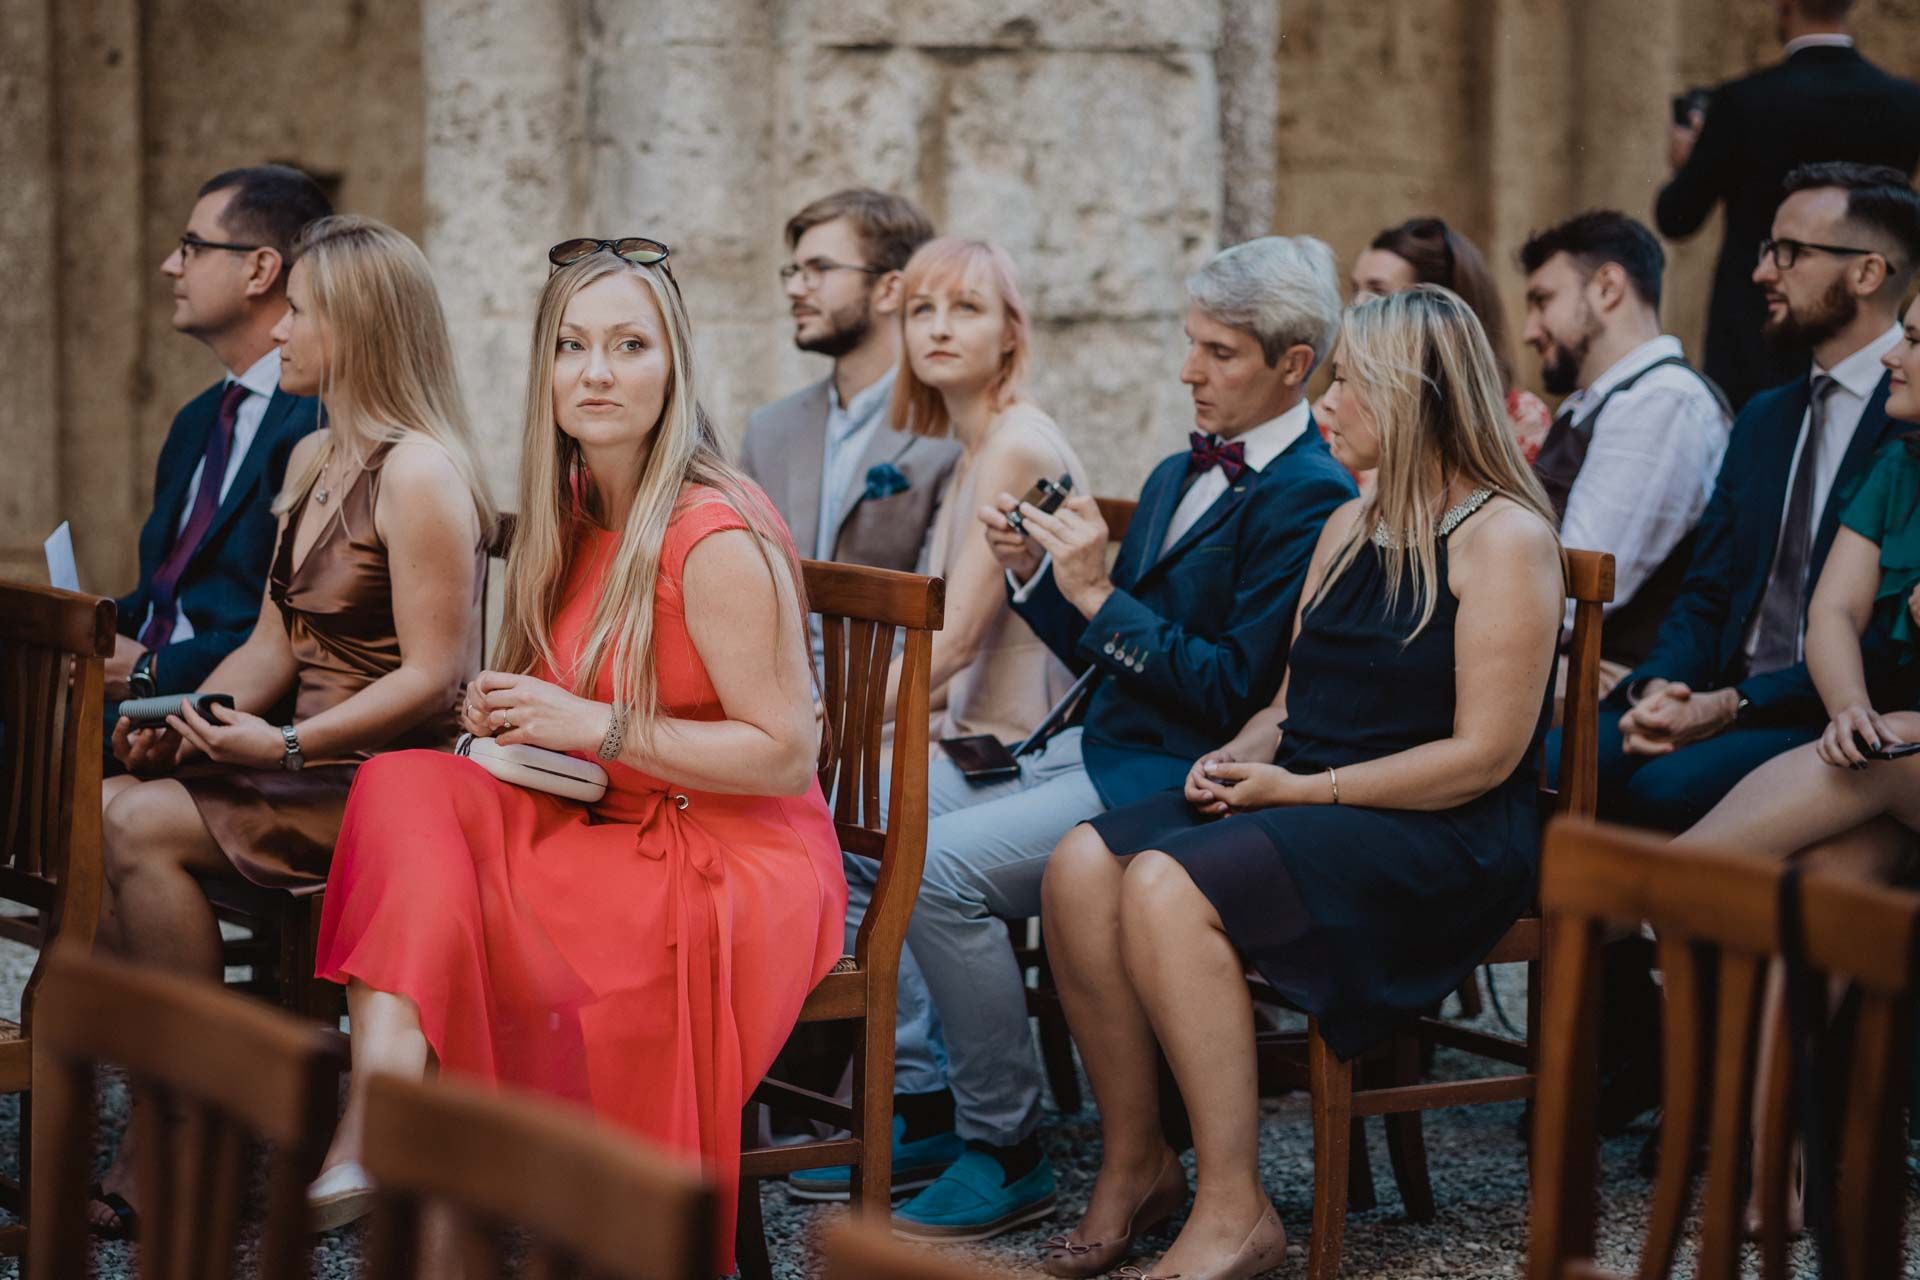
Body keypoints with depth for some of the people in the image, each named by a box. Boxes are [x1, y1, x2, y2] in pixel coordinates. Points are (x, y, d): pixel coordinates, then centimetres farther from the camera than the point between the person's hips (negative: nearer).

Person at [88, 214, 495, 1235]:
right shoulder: (312, 461, 16)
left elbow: (435, 675, -18)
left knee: (144, 826, -22)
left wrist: (287, 746, -24)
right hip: (312, 767, 8)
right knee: (103, 805, -12)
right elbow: (273, 643, 16)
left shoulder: (418, 474, -13)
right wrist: (187, 720, -2)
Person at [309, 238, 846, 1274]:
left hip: (725, 874, -8)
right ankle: (378, 1125, -34)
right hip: (605, 837, 8)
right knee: (405, 786, -19)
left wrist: (595, 726, -21)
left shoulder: (717, 538, -17)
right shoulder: (574, 515, 10)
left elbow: (786, 756, -19)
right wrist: (511, 714, 0)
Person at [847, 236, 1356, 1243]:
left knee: (942, 865, -25)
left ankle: (1005, 1154, -12)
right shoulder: (1178, 476, 17)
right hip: (1093, 748, 10)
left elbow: (1233, 690, -19)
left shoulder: (1313, 500, -13)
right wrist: (1033, 573, 3)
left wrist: (1098, 595, -19)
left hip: (1175, 784, -10)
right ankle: (917, 1096, 5)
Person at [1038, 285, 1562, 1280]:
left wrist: (1302, 789, -16)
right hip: (1304, 807, 8)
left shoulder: (1505, 539, -8)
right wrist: (1236, 760, -2)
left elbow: (1484, 756, -15)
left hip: (1439, 842, -8)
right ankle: (1133, 1166, -7)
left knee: (1169, 889, -30)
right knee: (1082, 867, -17)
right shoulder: (1349, 528, 18)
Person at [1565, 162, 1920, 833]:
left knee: (1667, 786, -32)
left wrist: (1733, 704, -18)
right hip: (1722, 701, 7)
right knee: (1545, 764, -17)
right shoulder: (1764, 419, 21)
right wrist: (1659, 687, -5)